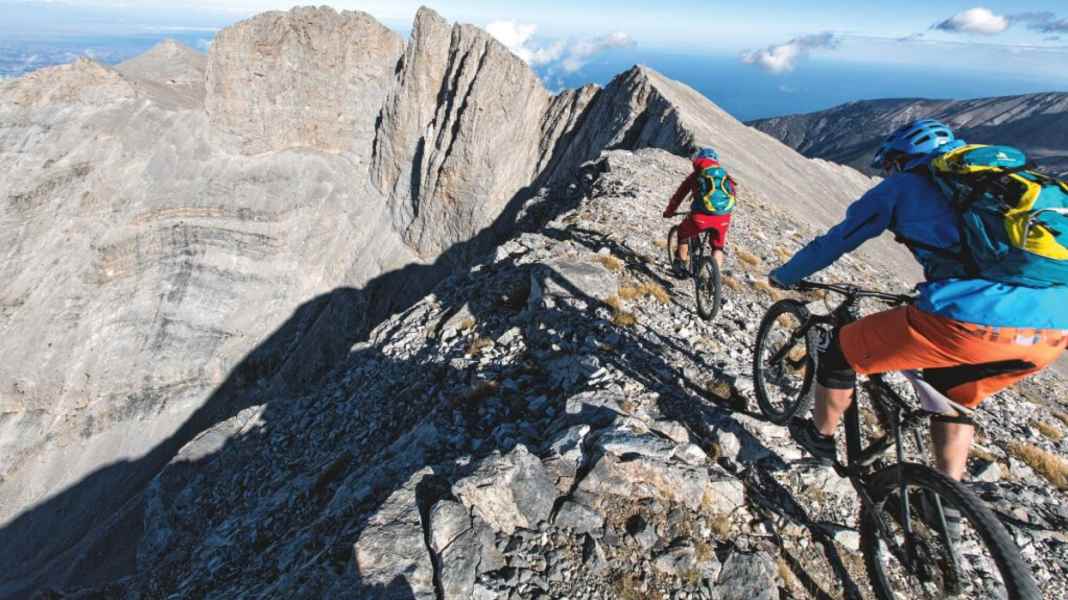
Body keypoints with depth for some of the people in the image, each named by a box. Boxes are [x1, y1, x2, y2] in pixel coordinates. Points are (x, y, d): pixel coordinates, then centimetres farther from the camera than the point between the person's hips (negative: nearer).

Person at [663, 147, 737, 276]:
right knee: (718, 247, 27)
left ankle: (681, 266, 30)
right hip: (723, 218, 2)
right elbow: (732, 194, 33)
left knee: (683, 233, 28)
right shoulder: (725, 175, 25)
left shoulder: (695, 176, 18)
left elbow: (679, 195, 22)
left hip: (701, 217, -2)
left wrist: (669, 211, 37)